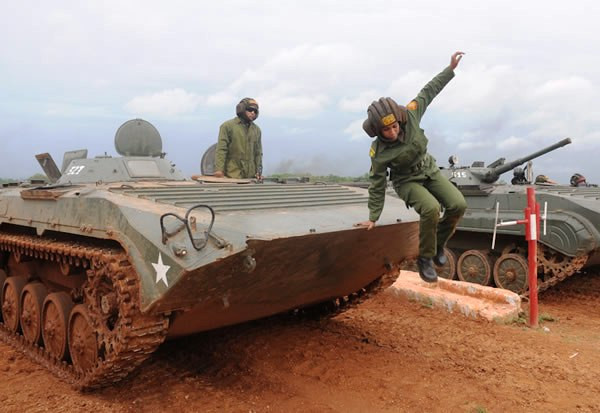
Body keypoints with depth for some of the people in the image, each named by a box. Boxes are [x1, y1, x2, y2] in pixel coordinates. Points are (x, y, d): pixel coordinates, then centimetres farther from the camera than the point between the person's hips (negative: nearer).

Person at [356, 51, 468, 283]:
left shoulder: (410, 115, -20)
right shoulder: (379, 152, -27)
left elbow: (428, 92, -4)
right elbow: (377, 186, -17)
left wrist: (450, 69, -3)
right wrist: (373, 217, -13)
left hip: (429, 170, 5)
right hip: (407, 181, -5)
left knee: (458, 205, -12)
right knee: (430, 209, -31)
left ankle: (438, 243, 13)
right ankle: (425, 258, -9)